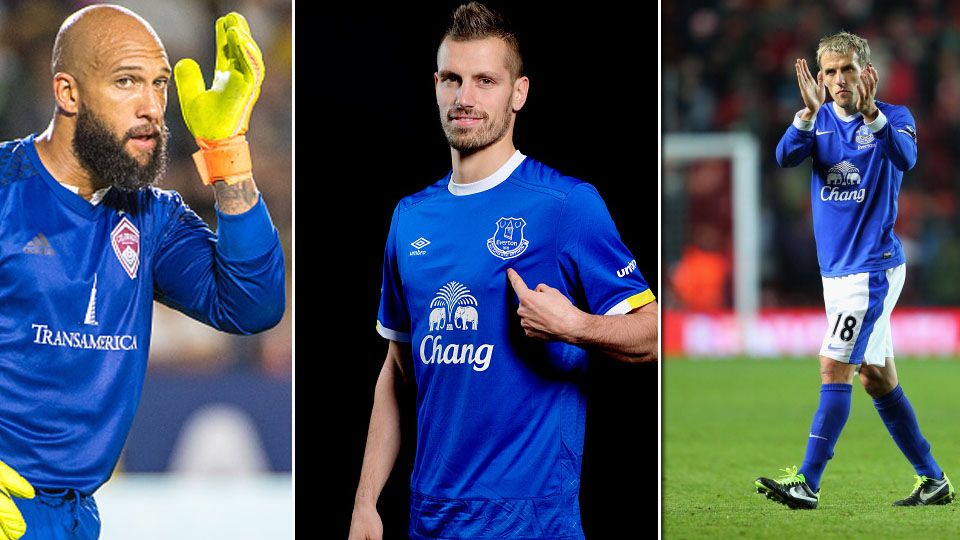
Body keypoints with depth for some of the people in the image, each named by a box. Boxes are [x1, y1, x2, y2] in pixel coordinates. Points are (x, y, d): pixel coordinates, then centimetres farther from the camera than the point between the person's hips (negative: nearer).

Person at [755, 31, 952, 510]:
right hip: (837, 269, 7)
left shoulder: (894, 118, -8)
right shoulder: (820, 120, 6)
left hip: (873, 267, -6)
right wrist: (809, 112, -30)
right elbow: (786, 157, -13)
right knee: (877, 377, 10)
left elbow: (905, 158, -29)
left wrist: (870, 113, -44)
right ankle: (933, 479, 19)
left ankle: (808, 481, -13)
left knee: (835, 367, -13)